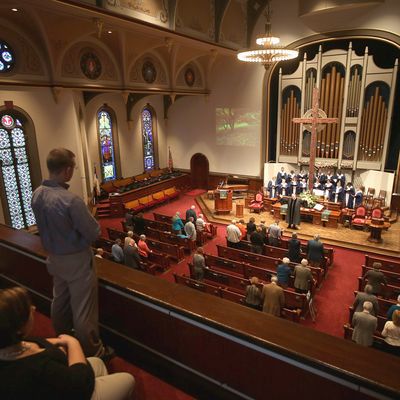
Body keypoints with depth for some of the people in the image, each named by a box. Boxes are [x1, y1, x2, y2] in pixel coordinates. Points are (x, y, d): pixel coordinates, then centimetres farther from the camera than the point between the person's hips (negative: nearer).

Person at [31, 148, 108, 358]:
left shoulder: (37, 194, -6)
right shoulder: (70, 200, -30)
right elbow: (94, 233, -23)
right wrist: (87, 219, -3)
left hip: (54, 258, 8)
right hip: (76, 260, -8)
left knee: (59, 301, 26)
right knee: (83, 309, 7)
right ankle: (92, 352, 25)